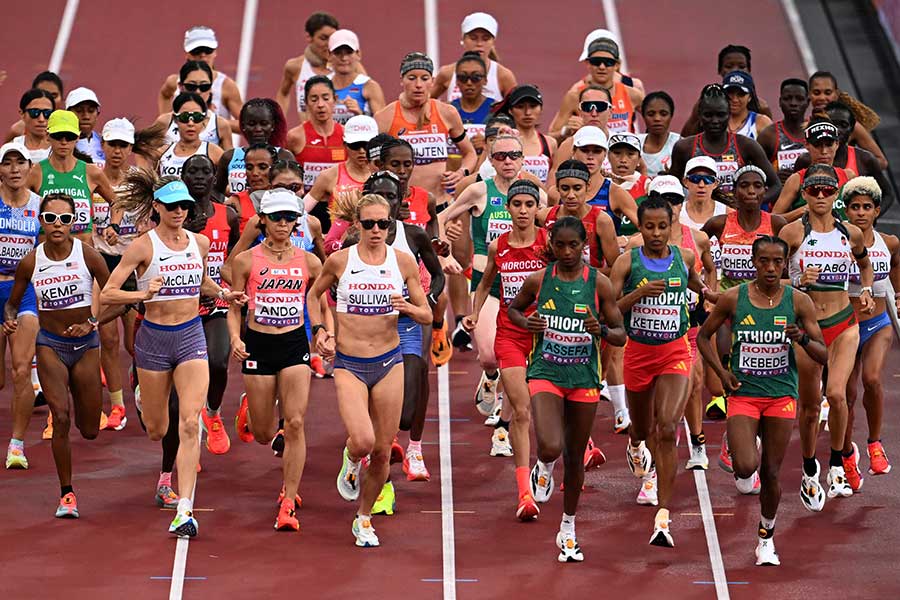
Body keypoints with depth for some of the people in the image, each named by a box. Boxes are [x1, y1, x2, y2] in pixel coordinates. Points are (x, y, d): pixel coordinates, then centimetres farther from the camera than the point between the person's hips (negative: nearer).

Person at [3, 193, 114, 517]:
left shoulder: (88, 255, -9)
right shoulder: (30, 262, -5)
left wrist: (92, 324, -21)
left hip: (85, 344, 0)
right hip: (50, 345, 0)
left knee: (89, 431, 7)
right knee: (60, 418, -16)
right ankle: (66, 494, -3)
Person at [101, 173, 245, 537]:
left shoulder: (200, 243, 4)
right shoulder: (143, 246, -9)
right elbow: (106, 294, -11)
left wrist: (223, 294, 5)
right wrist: (143, 294, -27)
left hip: (192, 336, 2)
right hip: (154, 339, -2)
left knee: (189, 424, -14)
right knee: (156, 431, 11)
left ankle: (185, 510, -16)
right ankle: (144, 398, 51)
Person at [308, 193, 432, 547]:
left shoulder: (403, 262, 0)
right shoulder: (339, 260, -3)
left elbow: (427, 316, 7)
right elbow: (314, 295, 16)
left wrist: (407, 307, -14)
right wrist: (320, 332, 3)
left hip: (389, 362, 2)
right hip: (348, 364, -2)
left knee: (382, 451, 4)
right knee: (363, 441, -21)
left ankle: (364, 519, 26)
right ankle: (350, 460, 17)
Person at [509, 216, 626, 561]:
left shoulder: (599, 284, -3)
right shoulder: (538, 280, -2)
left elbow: (620, 336, 1)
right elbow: (513, 309, 16)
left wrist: (602, 330, -21)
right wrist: (526, 322, -5)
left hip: (584, 377, 1)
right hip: (545, 373, -1)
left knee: (575, 457, 10)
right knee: (551, 447, -24)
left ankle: (568, 530, 28)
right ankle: (544, 467, 15)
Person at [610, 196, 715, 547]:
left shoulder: (684, 257, 1)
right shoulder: (628, 262, -7)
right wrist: (639, 293, -26)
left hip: (675, 353, 0)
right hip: (638, 352, 0)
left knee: (667, 429, -18)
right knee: (642, 428, 21)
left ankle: (663, 518, -19)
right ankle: (635, 445, 63)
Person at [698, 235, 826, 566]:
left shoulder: (798, 301, -3)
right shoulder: (733, 298, -4)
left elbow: (823, 356, -1)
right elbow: (703, 336, 10)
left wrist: (802, 338, -22)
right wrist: (723, 372, -2)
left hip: (782, 396, 1)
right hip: (743, 393, -1)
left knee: (770, 473, 5)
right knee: (745, 468, -18)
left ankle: (766, 536, 27)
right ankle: (748, 453, 21)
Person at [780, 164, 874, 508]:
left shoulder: (851, 234, 2)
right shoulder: (793, 232, -7)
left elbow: (865, 264, 24)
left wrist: (866, 292, 8)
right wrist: (798, 282, -21)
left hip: (843, 324, 1)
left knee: (836, 393, -20)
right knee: (809, 405, 9)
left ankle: (837, 466, -1)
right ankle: (809, 473, 30)